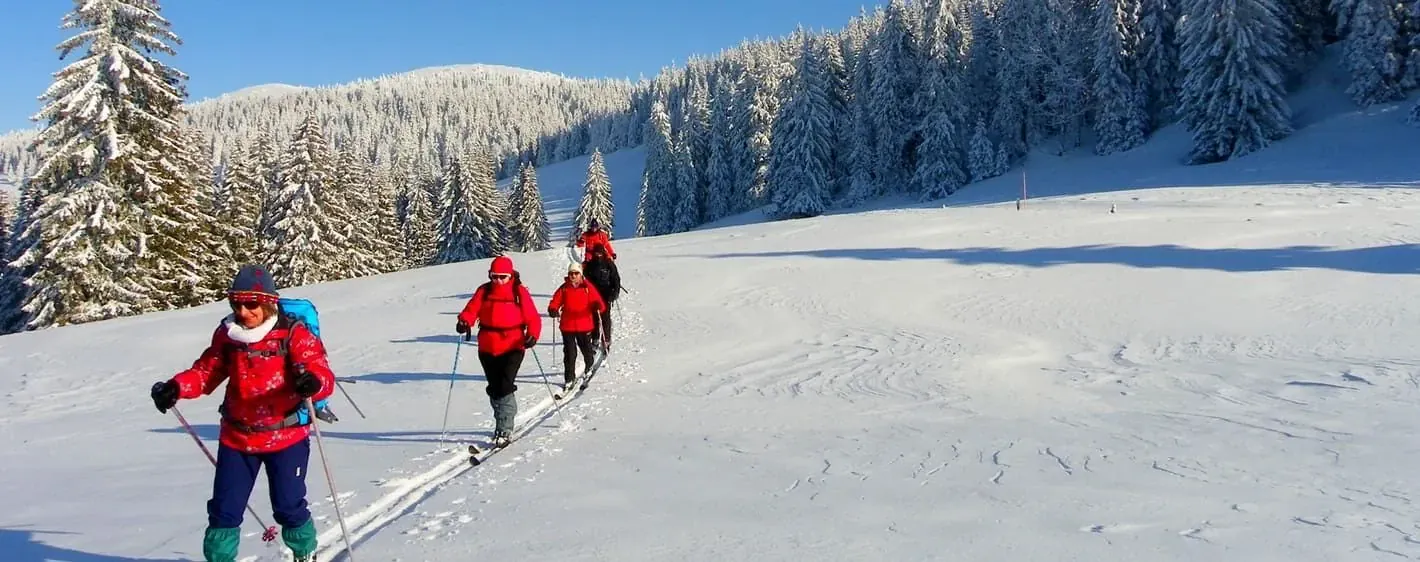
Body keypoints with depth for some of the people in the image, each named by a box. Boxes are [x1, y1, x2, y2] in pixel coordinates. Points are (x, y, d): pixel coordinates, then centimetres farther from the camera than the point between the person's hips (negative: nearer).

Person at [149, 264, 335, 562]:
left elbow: (324, 376, -22)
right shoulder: (227, 334, -1)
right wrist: (176, 387, -12)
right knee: (224, 509, 6)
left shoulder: (294, 334, -15)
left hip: (286, 436, -4)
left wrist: (313, 382, -46)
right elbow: (206, 371, 7)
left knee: (288, 506, 4)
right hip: (237, 437, 4)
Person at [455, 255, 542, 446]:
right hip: (487, 348, 4)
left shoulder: (519, 292, -3)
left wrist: (532, 335, -21)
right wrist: (465, 321, -27)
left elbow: (533, 317, -4)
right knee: (494, 388, 14)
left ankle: (504, 430, -10)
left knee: (505, 386, -15)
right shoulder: (484, 291, 6)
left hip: (513, 347, -4)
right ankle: (505, 421, 33)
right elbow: (472, 308, -5)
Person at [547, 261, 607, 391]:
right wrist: (553, 310, -21)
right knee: (569, 353, -1)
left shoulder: (588, 287, -2)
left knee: (586, 349, 16)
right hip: (567, 326, 0)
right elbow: (555, 303, 1)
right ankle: (569, 379, 7)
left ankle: (588, 367, 46)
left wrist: (598, 306, -30)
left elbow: (598, 302, -7)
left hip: (585, 325, 0)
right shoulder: (564, 288, 2)